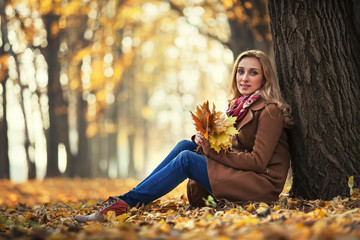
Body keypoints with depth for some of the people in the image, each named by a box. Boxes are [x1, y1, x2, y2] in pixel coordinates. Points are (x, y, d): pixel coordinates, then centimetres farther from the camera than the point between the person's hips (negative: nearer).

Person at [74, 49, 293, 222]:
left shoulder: (270, 112, -11)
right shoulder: (239, 106, 14)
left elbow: (258, 161, -18)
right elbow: (225, 145, 15)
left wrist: (214, 151, -18)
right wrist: (204, 140, -7)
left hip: (262, 184, -8)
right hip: (236, 177, 8)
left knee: (186, 159, -19)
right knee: (185, 145, -5)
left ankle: (124, 203, -20)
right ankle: (128, 199, -10)